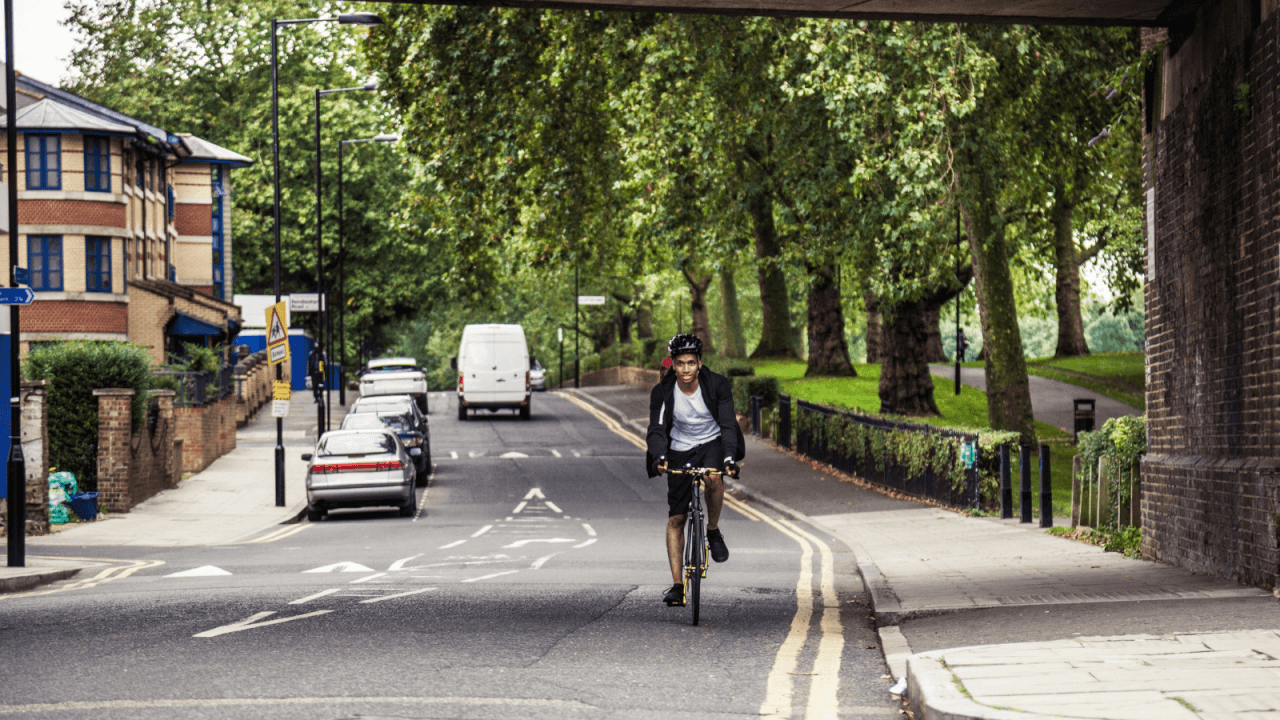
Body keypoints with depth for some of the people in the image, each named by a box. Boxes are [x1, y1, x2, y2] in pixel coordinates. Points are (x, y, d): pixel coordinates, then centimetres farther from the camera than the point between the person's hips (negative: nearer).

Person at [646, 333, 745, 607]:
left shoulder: (717, 385, -18)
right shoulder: (662, 392, -15)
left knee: (714, 479, -36)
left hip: (712, 444, -2)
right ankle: (677, 586, 2)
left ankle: (713, 531, -8)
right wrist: (659, 458, -42)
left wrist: (730, 457, -40)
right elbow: (657, 429, -22)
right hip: (679, 450, 2)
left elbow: (728, 424, -24)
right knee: (676, 518, -2)